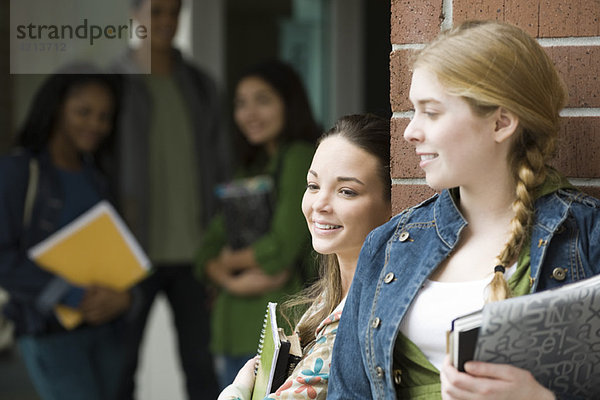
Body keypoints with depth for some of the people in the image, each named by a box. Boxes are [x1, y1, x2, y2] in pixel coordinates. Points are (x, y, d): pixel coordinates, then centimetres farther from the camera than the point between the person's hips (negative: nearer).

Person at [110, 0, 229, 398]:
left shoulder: (201, 86, 8)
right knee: (120, 366, 1)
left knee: (202, 364, 4)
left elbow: (220, 169, 11)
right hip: (137, 252, -3)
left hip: (193, 250, 3)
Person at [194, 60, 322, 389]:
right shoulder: (250, 170, 19)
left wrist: (230, 261, 3)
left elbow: (283, 247, -14)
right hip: (235, 331, 8)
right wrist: (233, 281, -8)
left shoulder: (301, 158, -5)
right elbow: (210, 250, 12)